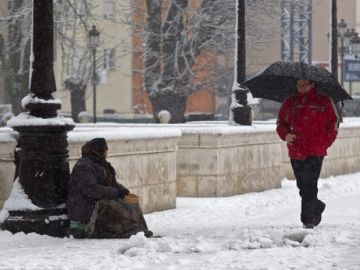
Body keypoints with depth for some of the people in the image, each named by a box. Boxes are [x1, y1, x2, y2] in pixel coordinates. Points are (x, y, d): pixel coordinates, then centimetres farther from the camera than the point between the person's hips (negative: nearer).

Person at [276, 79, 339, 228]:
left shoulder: (325, 102, 5)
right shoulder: (289, 103, 12)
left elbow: (333, 124, 9)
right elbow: (280, 122, 19)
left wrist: (325, 143, -1)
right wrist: (285, 135, -1)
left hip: (316, 152, -4)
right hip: (296, 152, 4)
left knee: (309, 185, -13)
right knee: (302, 186, 11)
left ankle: (307, 219, -10)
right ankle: (318, 207, 35)